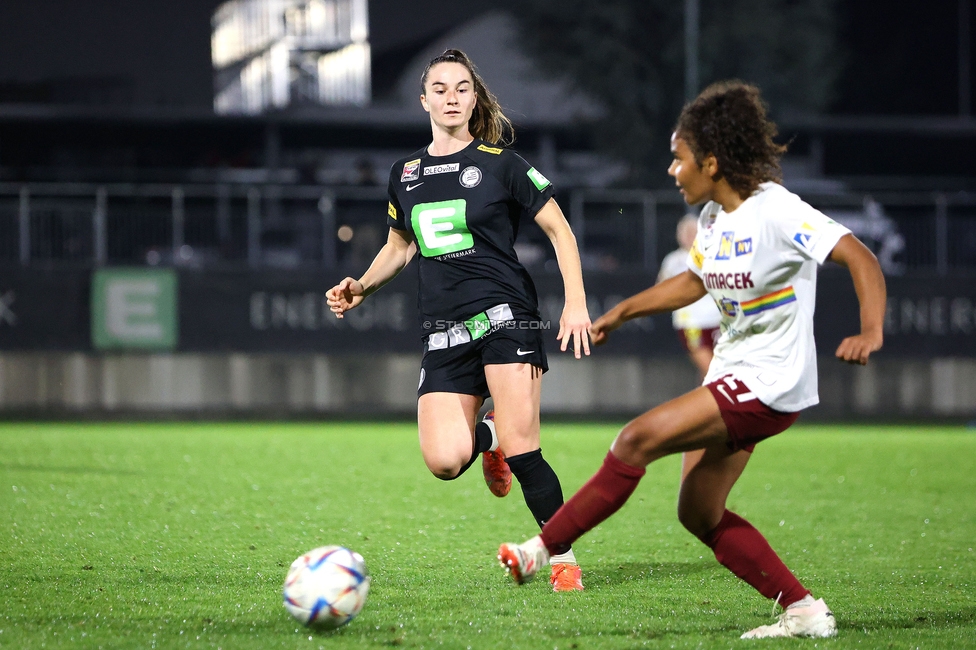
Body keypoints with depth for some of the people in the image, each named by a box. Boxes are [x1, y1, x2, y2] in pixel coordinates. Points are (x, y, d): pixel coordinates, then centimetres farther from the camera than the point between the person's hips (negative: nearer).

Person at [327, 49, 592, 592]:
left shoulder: (501, 164, 1)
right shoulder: (405, 175, 14)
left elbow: (559, 229, 4)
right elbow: (401, 246, 28)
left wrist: (577, 303, -7)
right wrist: (361, 288, 10)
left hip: (506, 317, -4)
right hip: (445, 334, 4)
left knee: (521, 452, -16)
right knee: (444, 462, -13)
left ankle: (563, 557, -2)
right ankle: (486, 435, 22)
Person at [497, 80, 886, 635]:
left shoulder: (777, 212, -17)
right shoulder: (714, 217, 9)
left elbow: (860, 258, -23)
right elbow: (695, 281, 28)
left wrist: (870, 333, -37)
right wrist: (622, 313, 27)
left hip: (769, 382, -10)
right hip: (732, 378, 10)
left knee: (637, 440, -18)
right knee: (699, 514, 5)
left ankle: (544, 550, -10)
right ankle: (804, 611, 9)